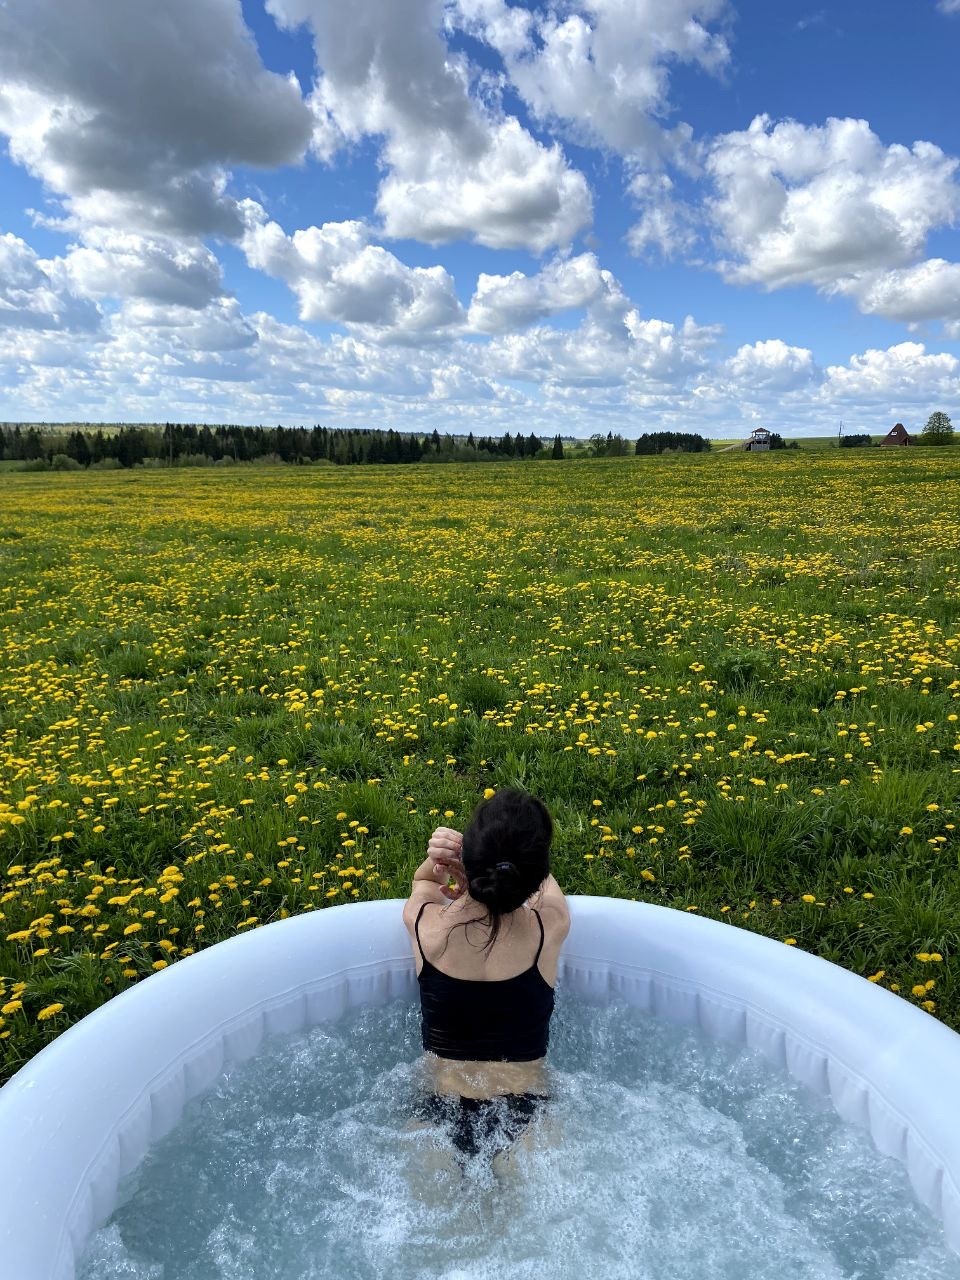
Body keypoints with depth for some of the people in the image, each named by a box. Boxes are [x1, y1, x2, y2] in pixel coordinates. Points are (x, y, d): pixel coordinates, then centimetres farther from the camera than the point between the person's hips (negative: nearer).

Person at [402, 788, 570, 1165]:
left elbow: (421, 882, 14)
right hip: (527, 1117, 0)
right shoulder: (551, 926, -15)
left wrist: (437, 861, -11)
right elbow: (535, 874, 9)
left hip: (440, 1112, 1)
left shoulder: (421, 922, -12)